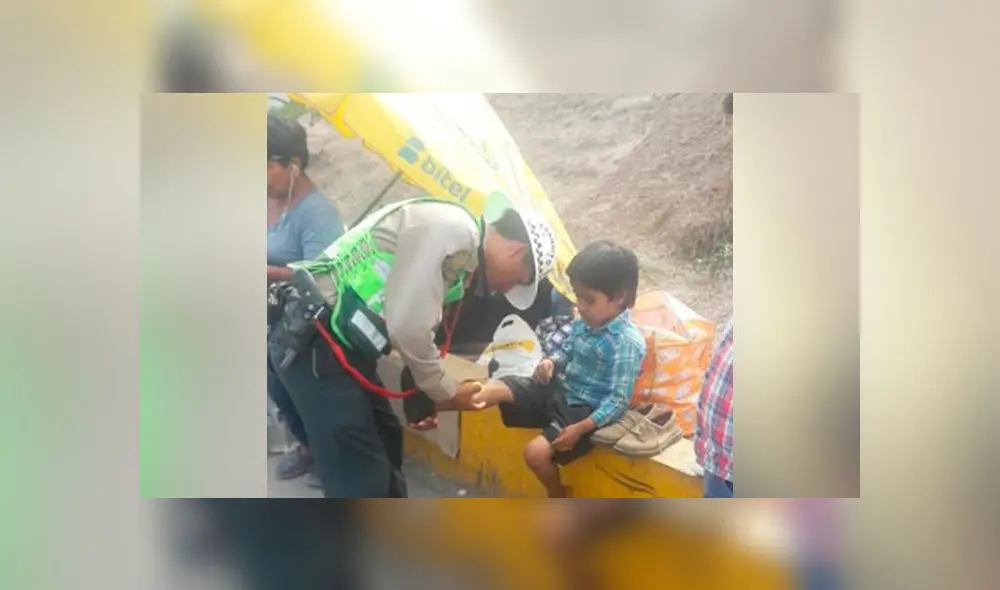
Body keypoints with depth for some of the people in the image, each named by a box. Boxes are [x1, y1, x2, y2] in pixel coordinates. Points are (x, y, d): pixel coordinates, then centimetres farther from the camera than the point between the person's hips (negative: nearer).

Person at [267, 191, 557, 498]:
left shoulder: (463, 253, 14)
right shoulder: (450, 228, -17)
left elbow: (413, 326, 19)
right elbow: (407, 326, -21)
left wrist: (427, 398, 16)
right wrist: (446, 393, -6)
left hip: (340, 342, 10)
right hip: (312, 338, -10)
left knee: (385, 441, 23)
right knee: (361, 476, -5)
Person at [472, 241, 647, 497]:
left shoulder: (628, 342, -21)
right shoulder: (583, 323, 1)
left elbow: (618, 400, -21)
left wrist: (581, 428, -28)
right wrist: (551, 362, -4)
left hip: (584, 410, -7)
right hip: (558, 389, 8)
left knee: (536, 452, -22)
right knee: (497, 388, -9)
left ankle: (559, 500, 6)